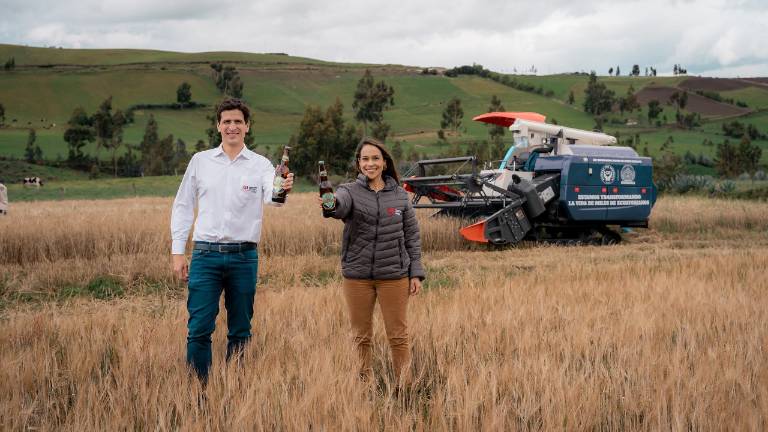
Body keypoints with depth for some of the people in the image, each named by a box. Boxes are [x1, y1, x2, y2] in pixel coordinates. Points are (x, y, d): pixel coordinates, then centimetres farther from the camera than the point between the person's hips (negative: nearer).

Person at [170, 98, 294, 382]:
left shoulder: (260, 165, 3)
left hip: (244, 256, 0)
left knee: (240, 332, 8)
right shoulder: (200, 161, 7)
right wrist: (177, 251, 4)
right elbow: (183, 207, 11)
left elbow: (271, 196, -17)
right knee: (199, 329, -5)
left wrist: (283, 191, -42)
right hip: (206, 254, 0)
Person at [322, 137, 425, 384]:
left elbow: (412, 236, 8)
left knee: (398, 336, 5)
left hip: (394, 275, 1)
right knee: (361, 336, 10)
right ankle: (364, 385, 22)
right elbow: (340, 205, -26)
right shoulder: (350, 192, -1)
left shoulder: (400, 196, 5)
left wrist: (416, 274, 2)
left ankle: (404, 386, 15)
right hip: (357, 276, 0)